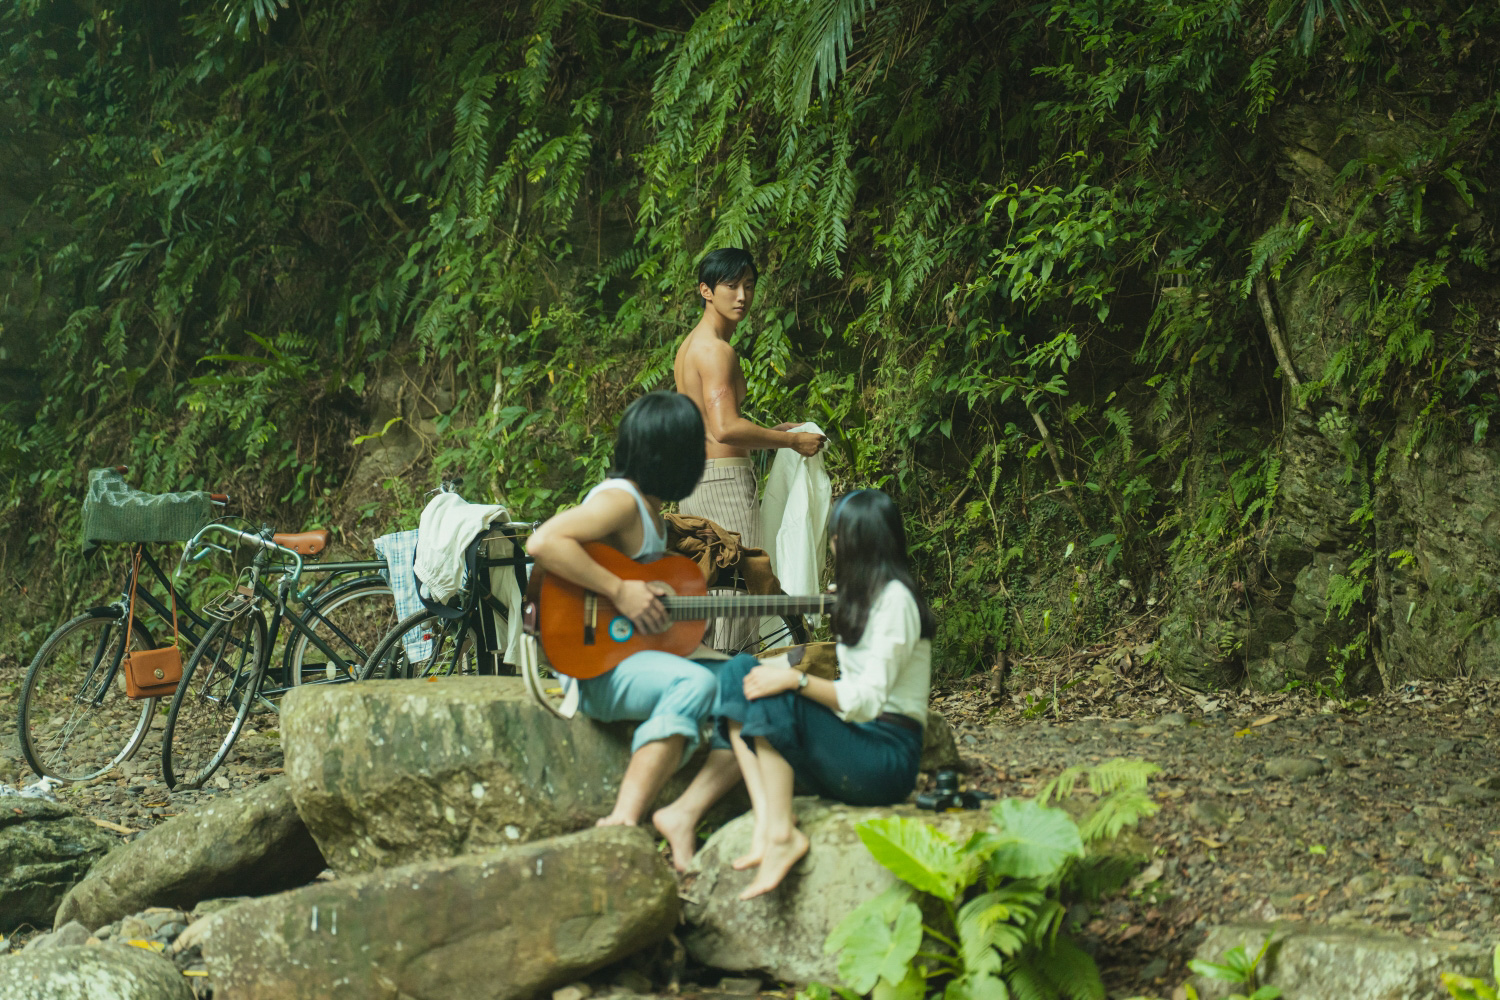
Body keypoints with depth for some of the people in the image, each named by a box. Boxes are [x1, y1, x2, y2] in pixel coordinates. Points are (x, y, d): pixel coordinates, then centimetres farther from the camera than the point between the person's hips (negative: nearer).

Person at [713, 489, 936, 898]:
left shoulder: (895, 599, -11)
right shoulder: (865, 597, 19)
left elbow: (866, 700, -20)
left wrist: (795, 680, -27)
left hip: (887, 757, -9)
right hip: (850, 747, 9)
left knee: (773, 697, -28)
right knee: (739, 672, -5)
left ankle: (782, 836, -27)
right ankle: (766, 823, -21)